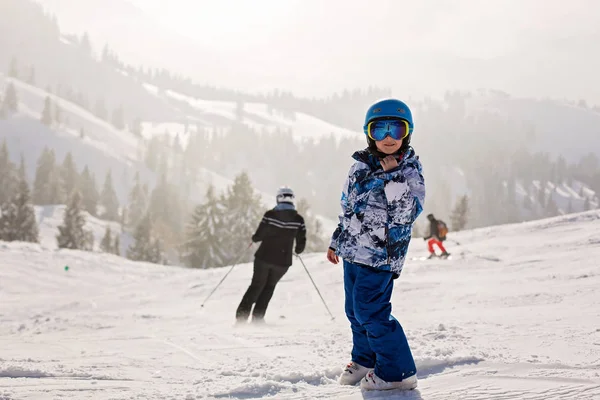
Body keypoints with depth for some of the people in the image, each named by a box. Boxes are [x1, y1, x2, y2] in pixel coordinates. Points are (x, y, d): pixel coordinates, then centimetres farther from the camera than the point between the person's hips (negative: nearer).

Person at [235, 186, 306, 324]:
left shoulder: (270, 214, -9)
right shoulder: (298, 219, -4)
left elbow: (259, 235, -10)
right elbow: (301, 243, -3)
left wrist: (254, 238, 13)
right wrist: (298, 250, 19)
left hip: (264, 257, -1)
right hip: (282, 261, 1)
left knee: (256, 285, 14)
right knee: (269, 287, 20)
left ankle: (242, 315, 7)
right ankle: (257, 317, 12)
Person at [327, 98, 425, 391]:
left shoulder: (410, 171, -10)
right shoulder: (361, 166, 7)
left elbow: (407, 215, -17)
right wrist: (336, 241, 23)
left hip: (380, 256, -7)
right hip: (353, 251, 7)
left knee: (370, 311, -10)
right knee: (355, 310, 16)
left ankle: (398, 371, 3)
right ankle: (365, 360, 36)